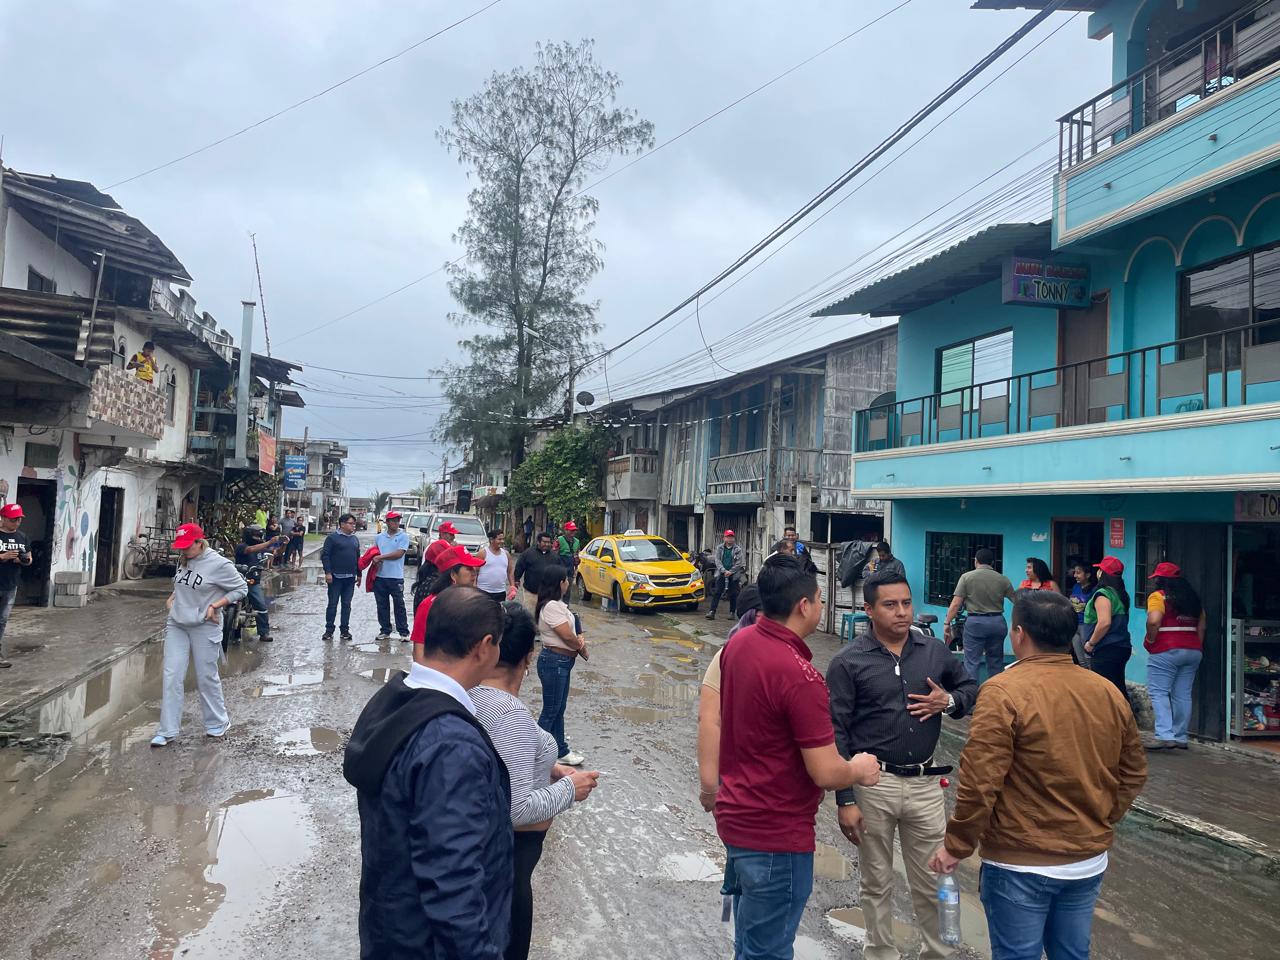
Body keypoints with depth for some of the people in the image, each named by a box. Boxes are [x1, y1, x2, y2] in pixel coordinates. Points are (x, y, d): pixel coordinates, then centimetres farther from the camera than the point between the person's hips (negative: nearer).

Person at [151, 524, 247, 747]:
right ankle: (167, 731, 8)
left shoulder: (219, 564, -14)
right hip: (177, 625, 5)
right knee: (172, 677, 0)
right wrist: (172, 597, 8)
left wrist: (216, 605, -14)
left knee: (206, 677, 6)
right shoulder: (183, 560, 5)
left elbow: (241, 588, -7)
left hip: (205, 627, -5)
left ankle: (217, 724, 25)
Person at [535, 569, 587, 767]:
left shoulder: (557, 604, 9)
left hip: (562, 662, 10)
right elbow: (567, 636, -22)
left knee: (559, 709, 18)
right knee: (551, 711, 1)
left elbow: (571, 629, 12)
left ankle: (561, 751, 30)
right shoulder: (552, 606, -23)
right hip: (554, 662, -10)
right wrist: (582, 648, -5)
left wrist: (580, 638, -9)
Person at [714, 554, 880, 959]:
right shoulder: (799, 676, -28)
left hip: (736, 816, 8)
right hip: (776, 835, -8)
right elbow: (826, 774, -23)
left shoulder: (737, 643, -2)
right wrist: (860, 770, -3)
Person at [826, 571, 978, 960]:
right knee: (877, 883, 14)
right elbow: (836, 734, -9)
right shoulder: (848, 662, -9)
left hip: (925, 783, 3)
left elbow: (972, 689, 17)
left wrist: (949, 701, -7)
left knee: (933, 880, 14)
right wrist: (845, 800, -11)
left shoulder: (935, 651, 1)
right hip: (873, 785, -2)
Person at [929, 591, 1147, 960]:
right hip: (1089, 861, 6)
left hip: (1021, 864, -6)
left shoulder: (1004, 692, -19)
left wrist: (956, 846, -9)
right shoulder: (1108, 693, 1)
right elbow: (1134, 772, 11)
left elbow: (979, 783, -21)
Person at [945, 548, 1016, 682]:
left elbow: (955, 604, -8)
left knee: (971, 662, 0)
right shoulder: (1002, 579, 4)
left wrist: (947, 624, -4)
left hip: (975, 622, -3)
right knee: (995, 662, 14)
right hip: (997, 622, 3)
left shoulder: (966, 577, -3)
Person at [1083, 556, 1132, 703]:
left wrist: (1091, 643, -13)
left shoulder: (1103, 594, -15)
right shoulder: (1122, 594, 12)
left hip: (1106, 650, -9)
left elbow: (1104, 622, -25)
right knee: (1119, 688, 17)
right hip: (1122, 646, 9)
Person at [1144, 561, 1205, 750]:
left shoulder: (1158, 596, -7)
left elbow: (1153, 620, -22)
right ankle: (1180, 738, 15)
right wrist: (1197, 648, 16)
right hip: (1193, 651, 7)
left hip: (1166, 651, -7)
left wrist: (1150, 641, -9)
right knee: (1182, 695, 10)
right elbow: (1201, 626, 13)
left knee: (1159, 692, -5)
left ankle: (1165, 736, -15)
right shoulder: (1193, 598, 14)